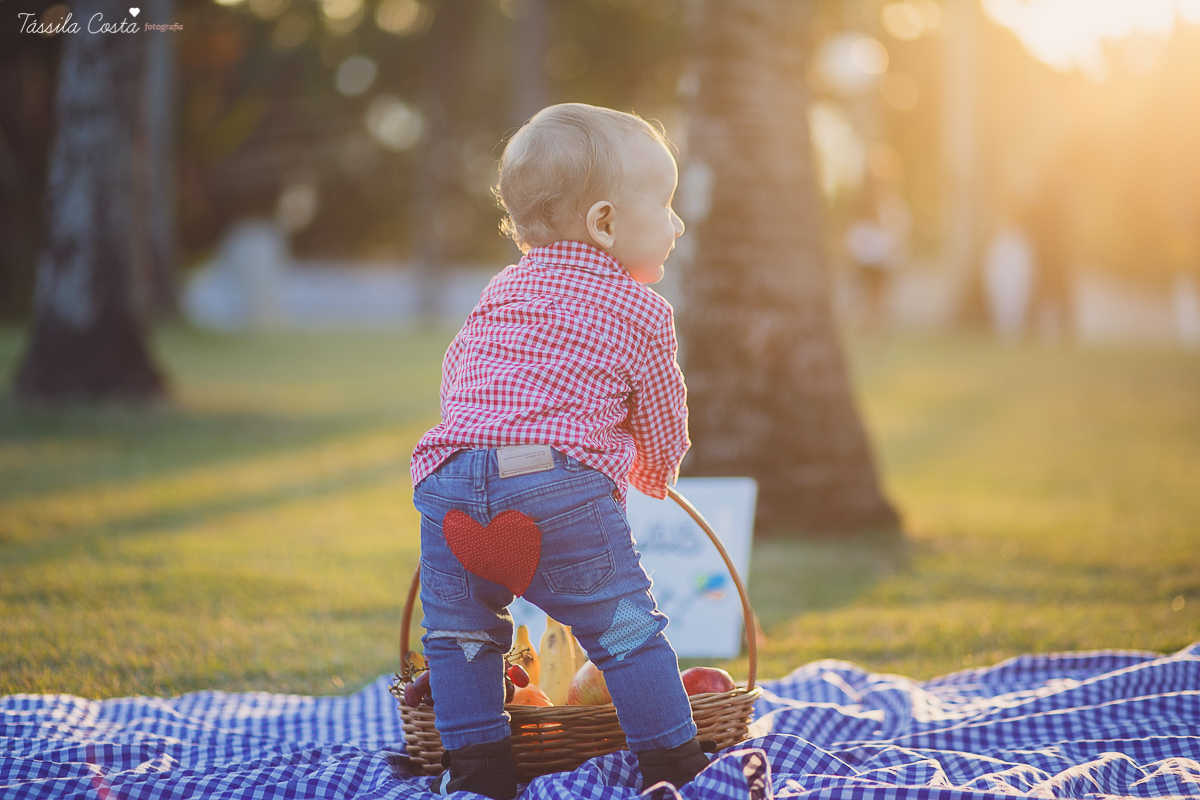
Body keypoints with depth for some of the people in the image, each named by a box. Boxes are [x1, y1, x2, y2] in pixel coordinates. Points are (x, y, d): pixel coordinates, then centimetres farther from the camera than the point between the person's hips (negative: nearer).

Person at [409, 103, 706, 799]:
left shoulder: (503, 291, 26)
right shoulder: (641, 311, 11)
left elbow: (453, 376, 37)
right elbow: (662, 427, 19)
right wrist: (656, 476, 42)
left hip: (452, 476, 4)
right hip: (565, 480, -4)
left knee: (460, 632, 17)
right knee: (627, 630, 5)